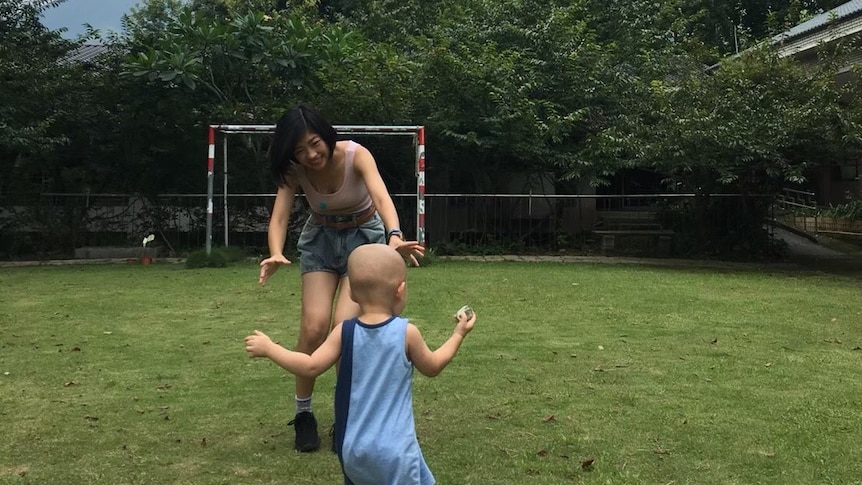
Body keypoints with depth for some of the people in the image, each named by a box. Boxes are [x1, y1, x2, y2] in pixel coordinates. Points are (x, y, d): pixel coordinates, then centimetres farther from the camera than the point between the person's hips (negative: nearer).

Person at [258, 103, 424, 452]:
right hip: (321, 238, 2)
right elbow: (279, 217, -28)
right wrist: (276, 255, -50)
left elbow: (381, 197, -42)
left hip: (364, 236, -2)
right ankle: (303, 413, 7)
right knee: (314, 325, -13)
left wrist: (394, 236, -63)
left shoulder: (356, 155, -27)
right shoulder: (294, 171, -18)